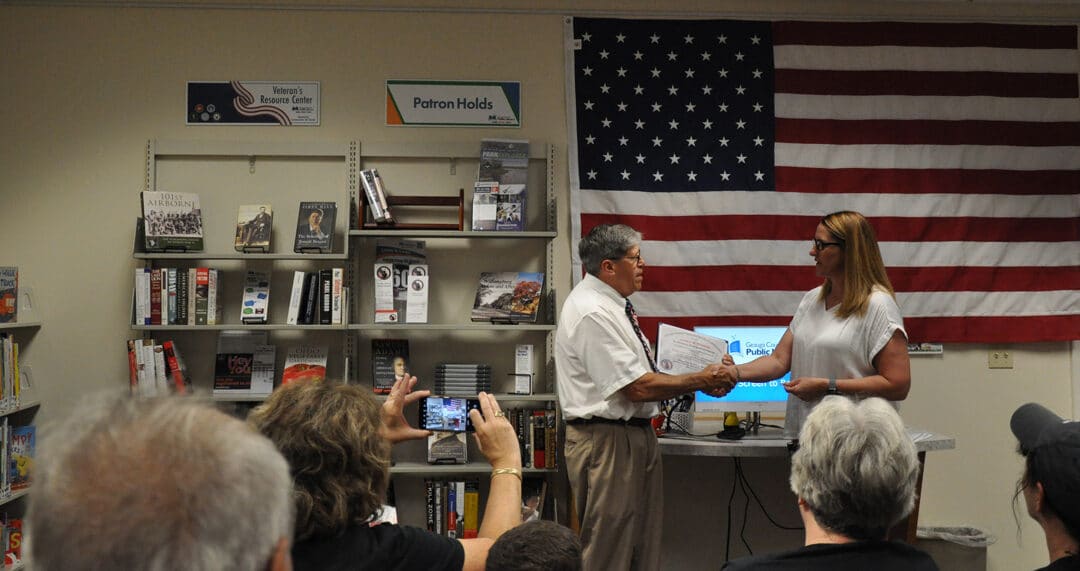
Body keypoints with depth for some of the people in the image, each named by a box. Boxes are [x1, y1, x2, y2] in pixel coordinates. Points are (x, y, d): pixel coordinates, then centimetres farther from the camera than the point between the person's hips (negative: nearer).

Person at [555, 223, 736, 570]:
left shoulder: (612, 304, 12)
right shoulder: (592, 313, -19)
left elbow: (642, 373, 17)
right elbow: (638, 388, -21)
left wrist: (704, 380, 6)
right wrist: (700, 381, -11)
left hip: (637, 434, 10)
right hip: (608, 440, -10)